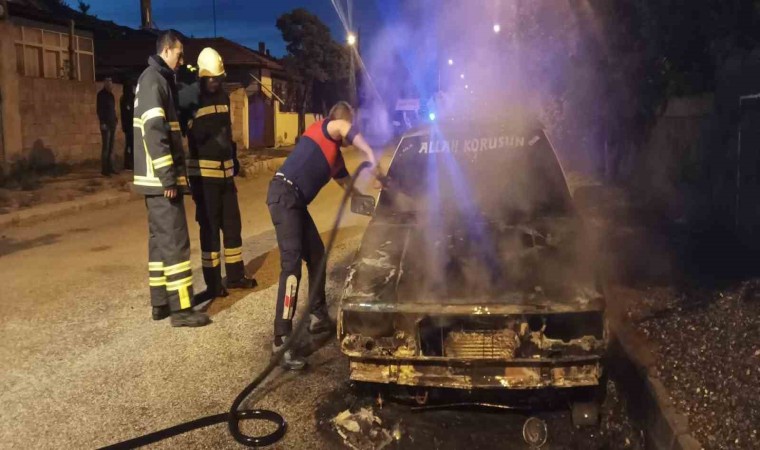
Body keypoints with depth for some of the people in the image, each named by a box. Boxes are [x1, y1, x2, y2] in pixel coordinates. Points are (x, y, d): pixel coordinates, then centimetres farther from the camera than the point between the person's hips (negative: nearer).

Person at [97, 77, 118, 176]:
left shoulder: (110, 94, 17)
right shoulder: (101, 94, -4)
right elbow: (99, 109, -9)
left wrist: (115, 120, 12)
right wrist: (102, 122, -16)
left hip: (112, 123, 7)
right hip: (106, 123, -7)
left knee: (111, 147, 7)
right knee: (106, 146, -9)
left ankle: (109, 167, 11)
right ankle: (104, 169, -7)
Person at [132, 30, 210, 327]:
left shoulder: (157, 79, 20)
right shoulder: (154, 79, -12)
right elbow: (154, 131, -22)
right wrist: (168, 177, -23)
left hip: (156, 178, 10)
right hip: (160, 178, -10)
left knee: (160, 238, 13)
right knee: (175, 240, -8)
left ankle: (160, 303, 20)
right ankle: (180, 308, -4)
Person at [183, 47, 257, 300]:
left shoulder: (223, 97, 13)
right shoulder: (192, 100, -10)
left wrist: (234, 158, 23)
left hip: (225, 170, 7)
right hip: (204, 171, -7)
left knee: (232, 223, 12)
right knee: (210, 226, -2)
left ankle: (235, 275, 25)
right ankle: (213, 283, 7)